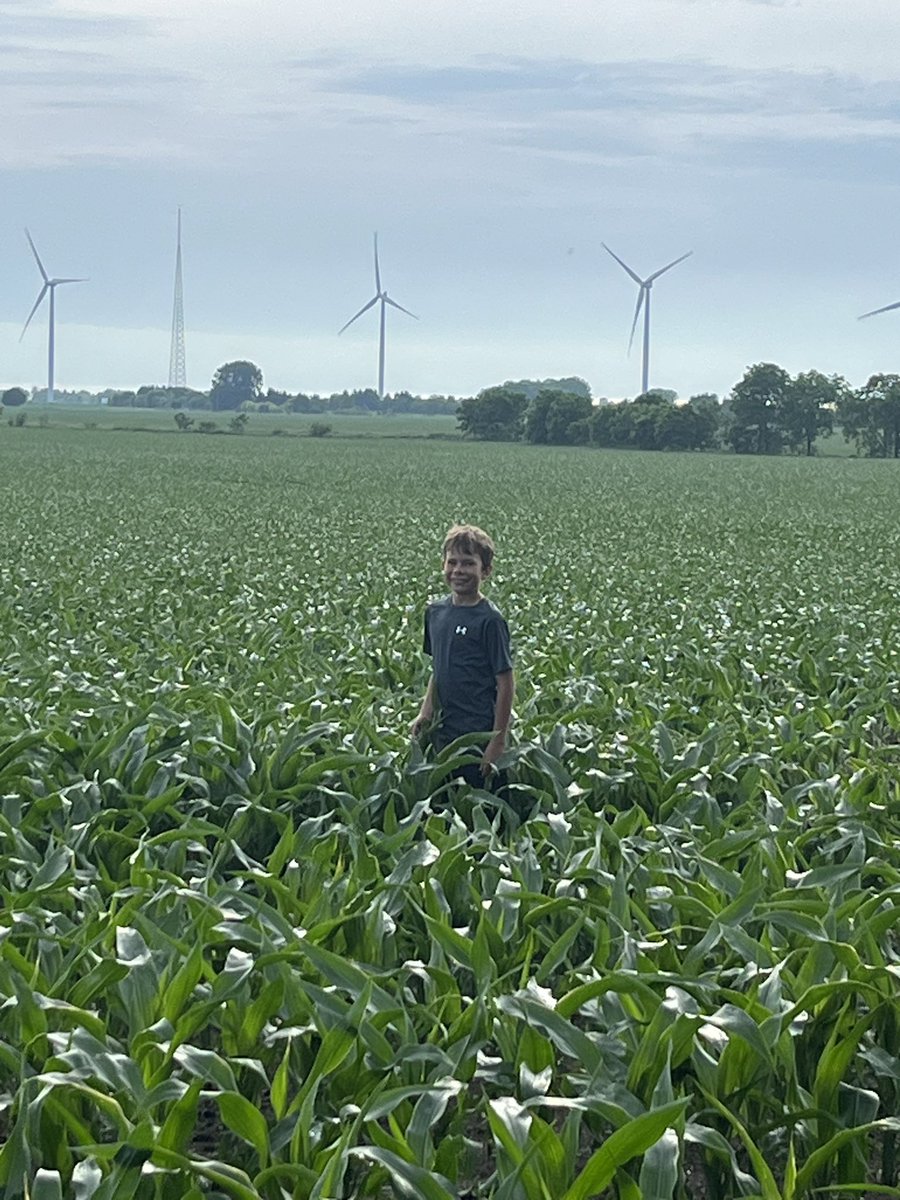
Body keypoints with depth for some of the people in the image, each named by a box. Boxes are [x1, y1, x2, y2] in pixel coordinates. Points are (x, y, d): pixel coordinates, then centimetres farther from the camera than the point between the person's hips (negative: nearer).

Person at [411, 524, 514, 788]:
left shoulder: (489, 620, -12)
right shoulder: (435, 612, 8)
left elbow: (506, 683, -11)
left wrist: (498, 742, -13)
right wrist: (425, 713, 9)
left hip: (479, 736, -7)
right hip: (443, 734, 7)